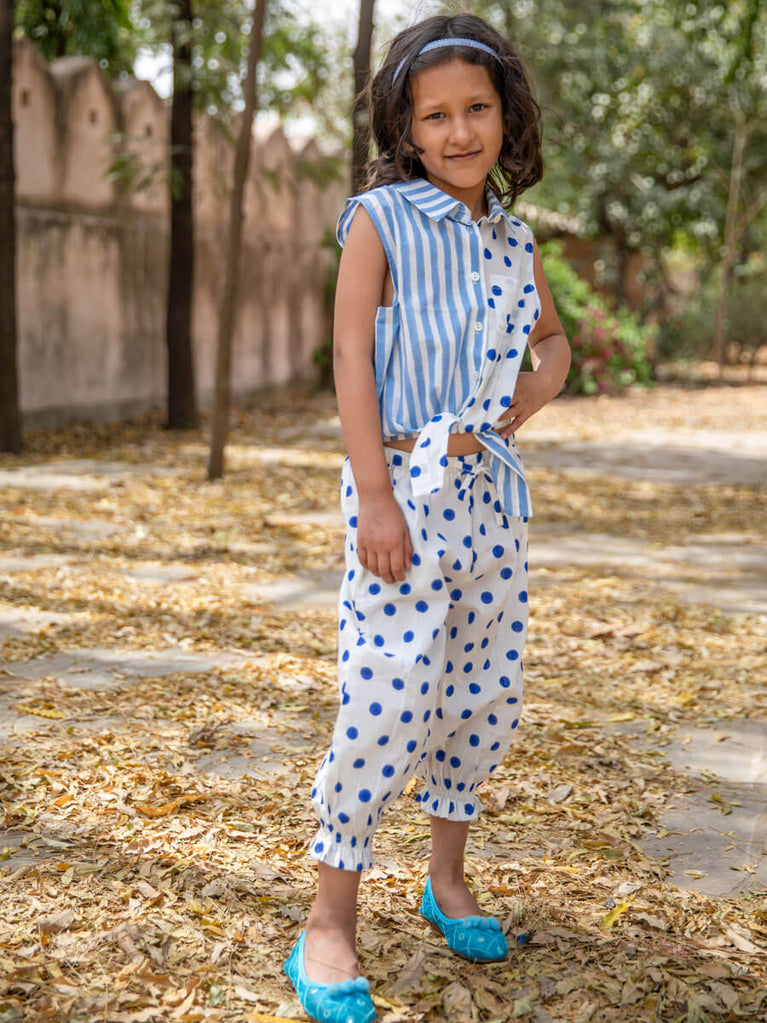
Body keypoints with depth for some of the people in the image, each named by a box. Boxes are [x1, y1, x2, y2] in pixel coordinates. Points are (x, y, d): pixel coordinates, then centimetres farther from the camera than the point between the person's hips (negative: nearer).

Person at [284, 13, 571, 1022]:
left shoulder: (513, 238, 12)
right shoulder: (380, 220, -4)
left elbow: (554, 337, 27)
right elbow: (351, 354, -10)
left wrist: (545, 380, 4)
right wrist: (374, 497, -17)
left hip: (494, 486, 6)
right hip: (406, 483, -6)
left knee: (488, 693, 11)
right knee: (389, 701, -10)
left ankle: (448, 877, 31)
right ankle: (329, 921, 2)